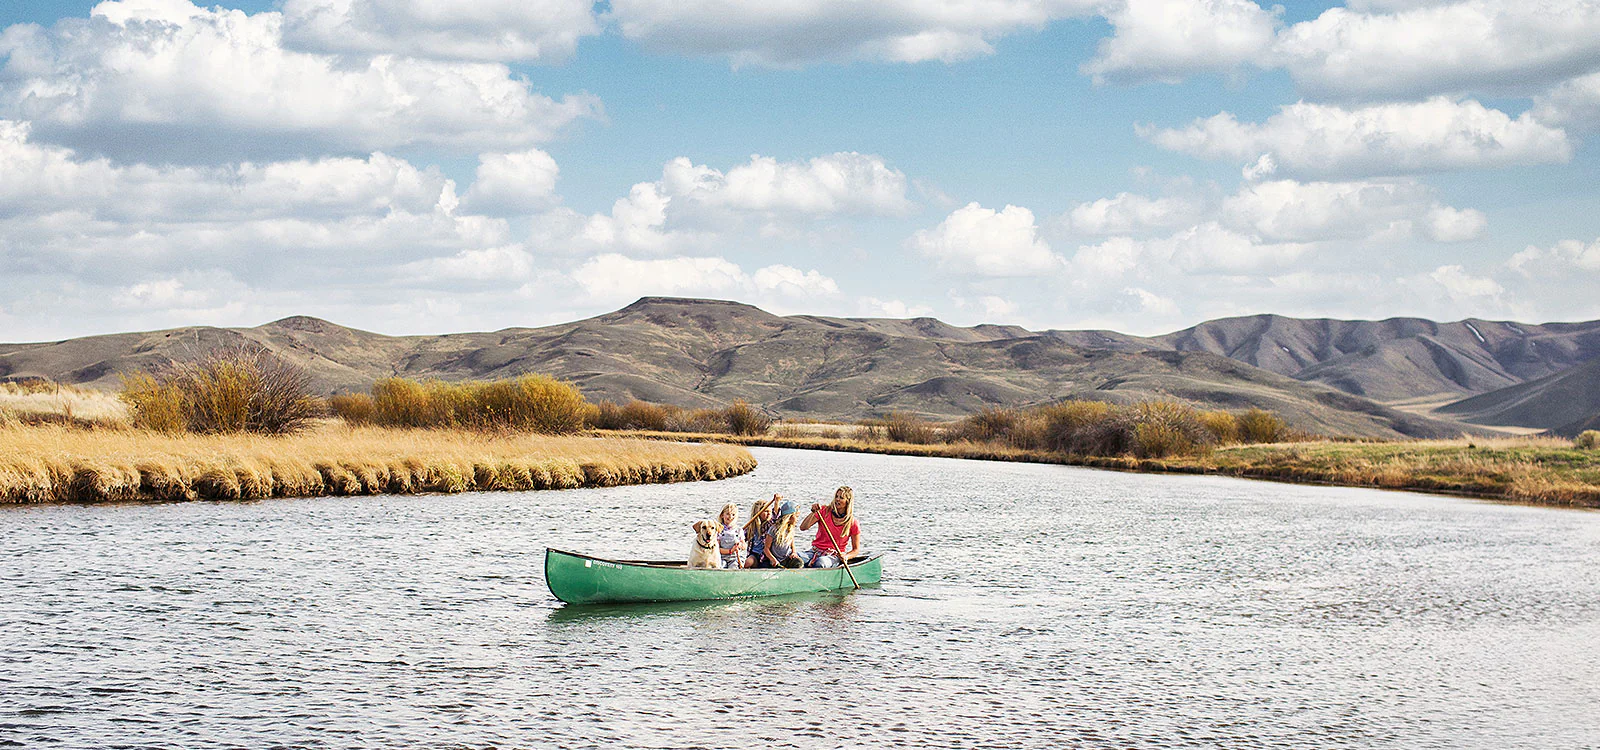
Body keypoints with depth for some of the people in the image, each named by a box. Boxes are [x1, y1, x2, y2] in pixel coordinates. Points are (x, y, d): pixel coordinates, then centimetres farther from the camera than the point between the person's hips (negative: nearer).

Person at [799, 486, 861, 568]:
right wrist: (813, 513, -19)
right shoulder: (824, 511, 3)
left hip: (834, 555, -2)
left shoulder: (853, 523, -2)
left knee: (821, 562, -39)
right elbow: (803, 527, -3)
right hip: (815, 551, 2)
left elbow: (856, 549, 6)